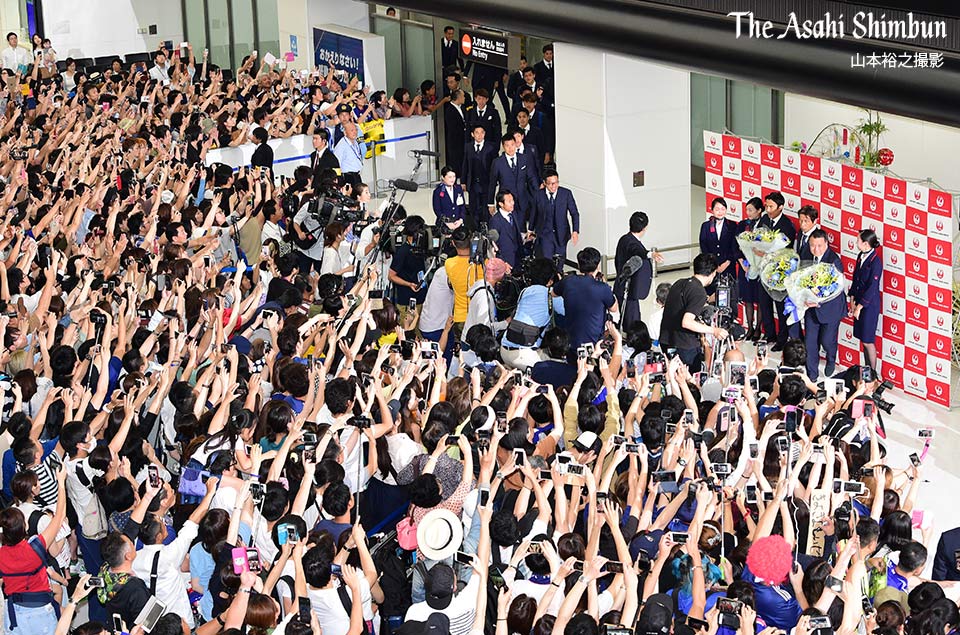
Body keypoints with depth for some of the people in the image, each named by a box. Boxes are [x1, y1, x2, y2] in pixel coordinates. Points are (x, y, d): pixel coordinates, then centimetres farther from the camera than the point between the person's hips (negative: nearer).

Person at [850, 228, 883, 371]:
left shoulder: (875, 262, -19)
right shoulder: (861, 256, 4)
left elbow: (872, 287, -19)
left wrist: (859, 306, -14)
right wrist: (852, 302, 5)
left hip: (870, 304, -8)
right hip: (859, 303, 8)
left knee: (867, 341, -1)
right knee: (863, 339, 13)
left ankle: (873, 374, 10)